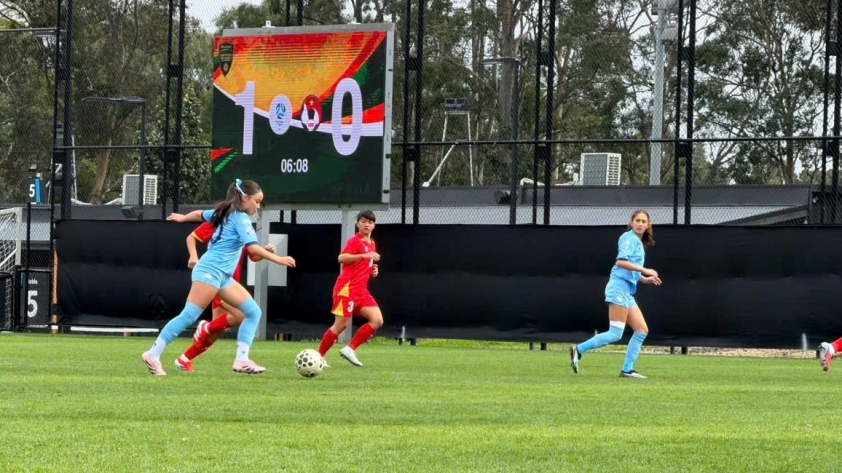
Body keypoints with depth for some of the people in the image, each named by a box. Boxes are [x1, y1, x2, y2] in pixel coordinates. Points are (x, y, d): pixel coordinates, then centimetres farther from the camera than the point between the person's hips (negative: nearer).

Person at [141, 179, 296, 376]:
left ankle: (241, 360, 0)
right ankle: (153, 355, -11)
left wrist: (182, 218, 51)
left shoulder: (226, 213, 17)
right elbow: (252, 247, -23)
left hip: (223, 276, 10)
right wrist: (278, 259, -21)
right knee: (189, 316, -14)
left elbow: (200, 214, 33)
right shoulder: (241, 218, -11)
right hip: (210, 271, -10)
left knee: (253, 311, 4)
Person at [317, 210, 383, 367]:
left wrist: (373, 270, 10)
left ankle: (350, 349, -1)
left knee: (377, 321, -6)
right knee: (341, 324, -8)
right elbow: (342, 258, -23)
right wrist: (364, 255, -31)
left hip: (361, 291, 8)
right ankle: (319, 356, 6)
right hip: (347, 288, -8)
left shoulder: (372, 244, 17)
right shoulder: (355, 241, -8)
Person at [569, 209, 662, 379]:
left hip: (627, 291, 10)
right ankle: (578, 350, -10)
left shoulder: (639, 243, 21)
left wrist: (645, 279, 13)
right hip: (619, 287, -10)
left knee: (642, 330, 6)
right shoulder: (629, 238, -6)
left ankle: (627, 370, 5)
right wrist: (645, 270, -21)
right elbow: (621, 261, -21)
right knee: (615, 334, -14)